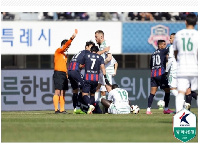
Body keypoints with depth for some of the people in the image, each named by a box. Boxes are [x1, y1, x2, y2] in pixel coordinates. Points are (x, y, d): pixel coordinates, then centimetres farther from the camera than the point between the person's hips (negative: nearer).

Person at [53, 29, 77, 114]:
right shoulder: (58, 51, 0)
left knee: (62, 93, 5)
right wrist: (72, 38, -23)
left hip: (64, 74, 8)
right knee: (57, 92, -11)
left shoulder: (64, 55, 22)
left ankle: (62, 109, 4)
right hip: (58, 73, -8)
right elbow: (66, 45, -14)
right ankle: (56, 109, -13)